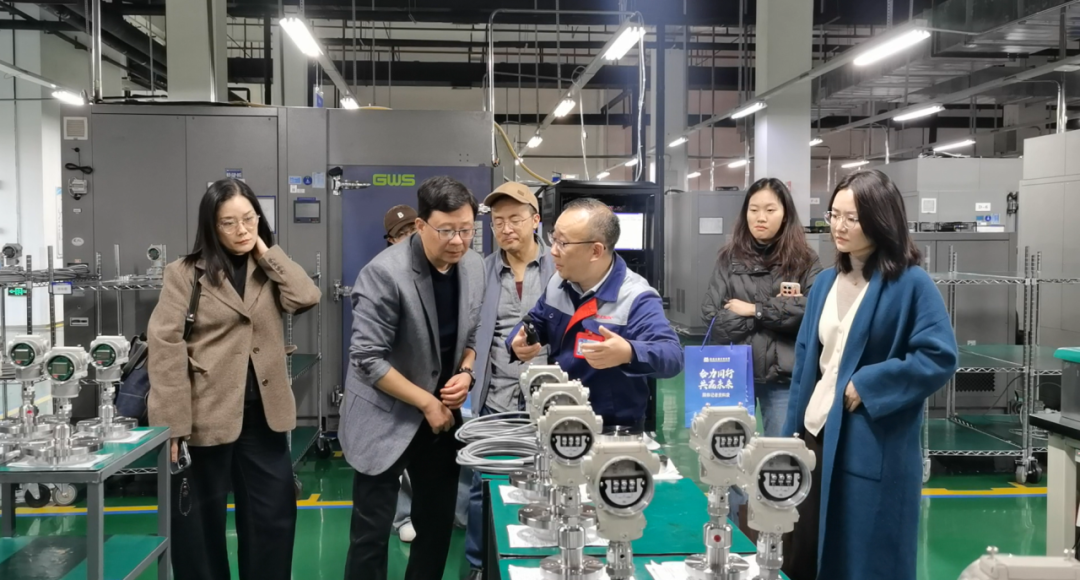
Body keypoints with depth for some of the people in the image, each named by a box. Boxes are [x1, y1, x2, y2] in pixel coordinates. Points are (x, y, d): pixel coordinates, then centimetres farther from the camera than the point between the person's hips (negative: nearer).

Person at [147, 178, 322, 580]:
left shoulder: (268, 269, 10)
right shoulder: (185, 273, -5)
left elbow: (306, 297, -9)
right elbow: (165, 345, -10)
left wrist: (265, 252, -5)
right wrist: (172, 424, -15)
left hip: (263, 413, 4)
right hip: (207, 415, -4)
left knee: (276, 514, 11)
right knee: (202, 522, 9)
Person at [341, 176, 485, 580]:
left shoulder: (473, 266, -1)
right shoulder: (385, 273, -21)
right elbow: (367, 360, -21)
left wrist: (466, 372, -8)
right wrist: (427, 402, -16)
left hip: (442, 413, 6)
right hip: (387, 419, -6)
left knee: (438, 526, 15)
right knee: (372, 533, 2)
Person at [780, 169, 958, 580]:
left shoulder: (911, 284, -9)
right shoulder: (826, 282, 10)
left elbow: (939, 357, -16)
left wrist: (867, 384, -17)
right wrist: (791, 432, 10)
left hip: (872, 449, -6)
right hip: (815, 435, 6)